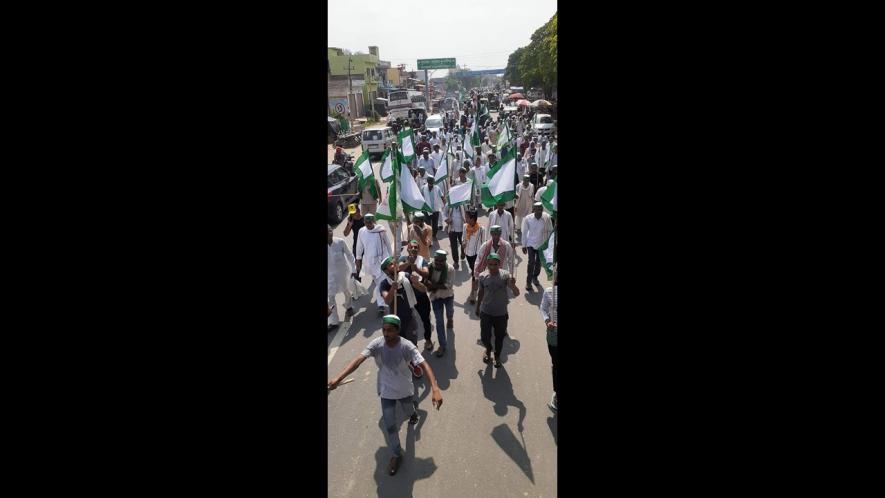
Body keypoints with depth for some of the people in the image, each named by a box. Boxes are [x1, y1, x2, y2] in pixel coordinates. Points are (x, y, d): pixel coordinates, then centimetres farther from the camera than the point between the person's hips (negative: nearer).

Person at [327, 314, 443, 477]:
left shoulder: (407, 346, -31)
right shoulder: (376, 344, -25)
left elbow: (424, 365, -37)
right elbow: (358, 360, -32)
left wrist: (435, 388, -51)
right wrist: (338, 378, -44)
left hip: (404, 389, -1)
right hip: (386, 392, 1)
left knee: (408, 408, 29)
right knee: (390, 426, 7)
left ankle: (414, 405, 68)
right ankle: (396, 455, 31)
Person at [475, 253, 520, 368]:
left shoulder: (505, 275, -18)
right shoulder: (483, 277, -10)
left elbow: (516, 294, -23)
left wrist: (513, 285, -45)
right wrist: (477, 308, 18)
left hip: (501, 314, -1)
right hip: (486, 313, 1)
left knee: (499, 338, 15)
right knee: (484, 337, 10)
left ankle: (497, 356, 43)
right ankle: (488, 349, 45)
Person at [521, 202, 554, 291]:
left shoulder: (547, 218, -15)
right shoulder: (528, 219, -16)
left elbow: (550, 230, -2)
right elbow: (524, 233, -6)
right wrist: (524, 246, -2)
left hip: (542, 244, 2)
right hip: (531, 244, -2)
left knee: (539, 262, 15)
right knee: (532, 262, -9)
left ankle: (535, 278, 38)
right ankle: (528, 281, 4)